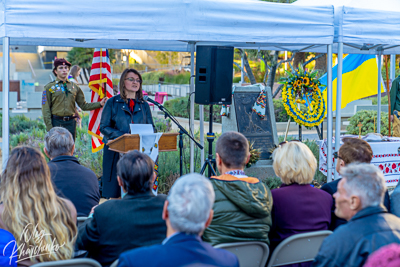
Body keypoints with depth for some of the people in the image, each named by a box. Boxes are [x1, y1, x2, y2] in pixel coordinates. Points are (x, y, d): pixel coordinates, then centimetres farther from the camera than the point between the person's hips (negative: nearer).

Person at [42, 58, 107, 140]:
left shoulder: (74, 87, 11)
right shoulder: (49, 87, 1)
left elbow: (83, 105, 13)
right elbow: (46, 109, -2)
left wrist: (100, 104, -1)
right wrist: (49, 128, -10)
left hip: (71, 122, 3)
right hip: (56, 122, -3)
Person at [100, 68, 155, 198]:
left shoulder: (144, 105, 14)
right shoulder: (113, 103, 4)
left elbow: (151, 128, 14)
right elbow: (103, 126, -2)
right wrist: (122, 136, -17)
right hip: (116, 151, -2)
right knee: (113, 192, -3)